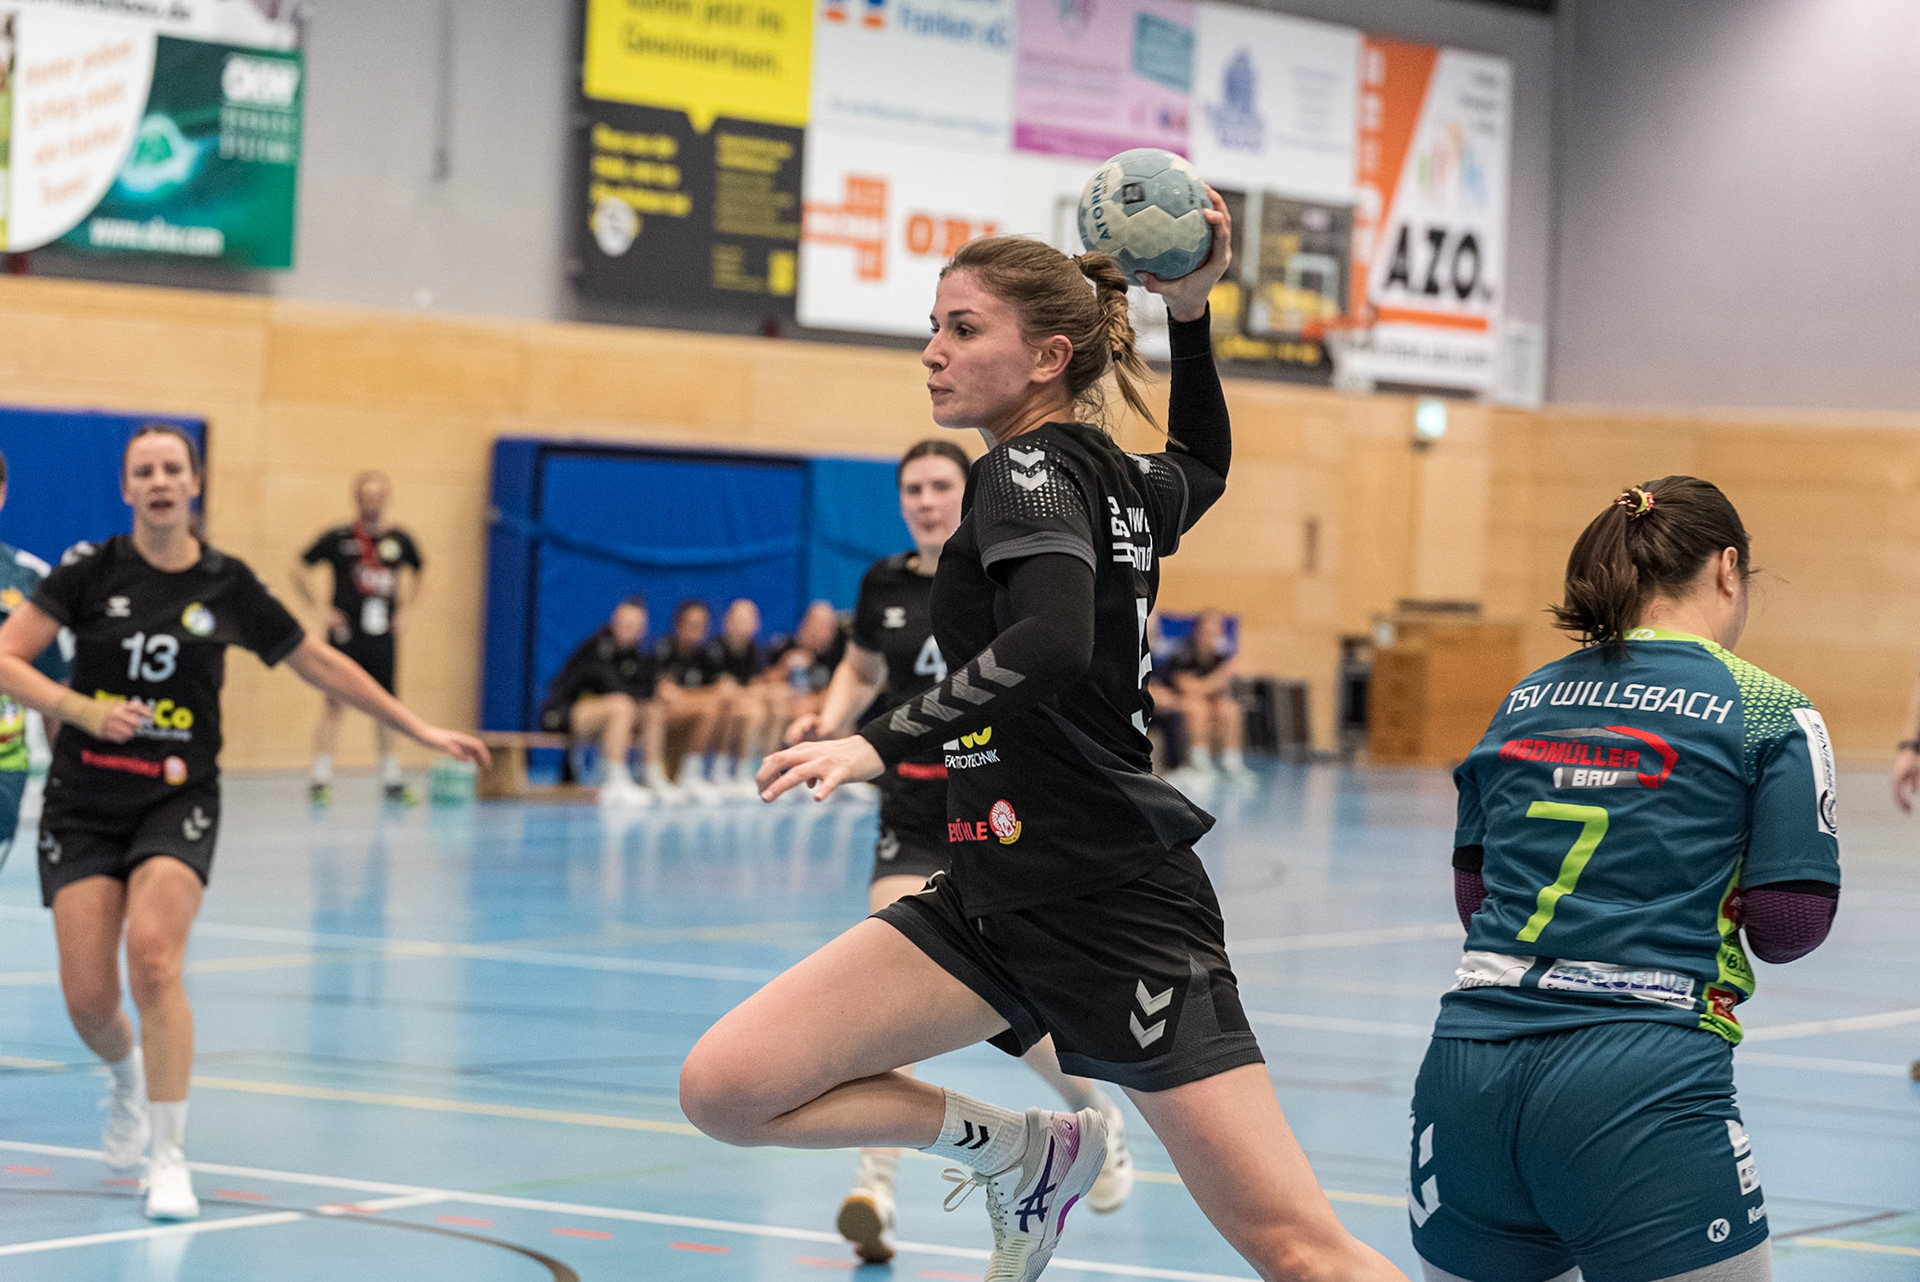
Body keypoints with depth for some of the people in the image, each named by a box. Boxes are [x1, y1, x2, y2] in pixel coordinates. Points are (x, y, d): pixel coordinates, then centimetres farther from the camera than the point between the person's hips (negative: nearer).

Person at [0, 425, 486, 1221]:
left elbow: (320, 664, 11)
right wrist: (84, 710, -22)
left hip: (178, 798, 0)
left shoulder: (226, 585, 0)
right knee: (88, 998, -5)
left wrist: (420, 730, 13)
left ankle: (168, 1158, -14)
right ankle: (129, 1078, 33)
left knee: (153, 957, -24)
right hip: (83, 802, 1)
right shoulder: (91, 570, -4)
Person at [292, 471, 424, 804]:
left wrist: (404, 610, 15)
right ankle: (321, 778, -3)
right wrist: (321, 610, -4)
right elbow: (299, 569, 1)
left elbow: (413, 573, 26)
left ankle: (391, 777, 17)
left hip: (382, 636, 4)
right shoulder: (339, 538, -4)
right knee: (334, 703, -6)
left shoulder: (399, 540, 6)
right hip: (345, 635, -3)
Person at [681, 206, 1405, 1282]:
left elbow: (1053, 641, -31)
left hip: (1118, 912, -9)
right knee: (727, 1089, -5)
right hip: (995, 900, 9)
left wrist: (883, 744, -36)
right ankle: (1018, 1152, 11)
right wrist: (1190, 313, 21)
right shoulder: (1126, 482, 12)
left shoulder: (1029, 469, -12)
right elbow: (1204, 465, 35)